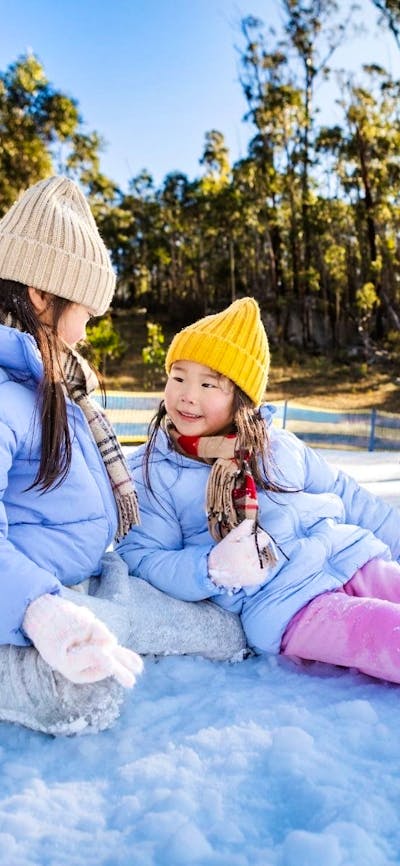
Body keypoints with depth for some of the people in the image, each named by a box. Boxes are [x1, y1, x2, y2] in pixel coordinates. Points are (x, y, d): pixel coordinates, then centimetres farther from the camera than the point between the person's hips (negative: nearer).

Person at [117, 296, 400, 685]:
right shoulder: (150, 473, 4)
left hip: (353, 555, 6)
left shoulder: (278, 444, 14)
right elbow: (142, 558, -2)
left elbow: (344, 494, 21)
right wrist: (211, 568, -20)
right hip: (283, 603, -5)